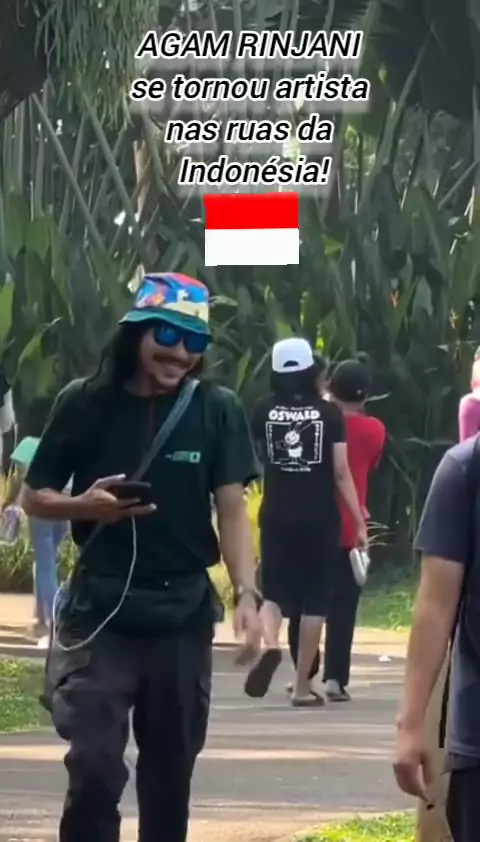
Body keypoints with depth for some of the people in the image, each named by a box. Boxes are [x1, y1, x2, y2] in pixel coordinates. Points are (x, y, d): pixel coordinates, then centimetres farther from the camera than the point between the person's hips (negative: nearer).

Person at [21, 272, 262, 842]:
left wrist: (245, 593, -18)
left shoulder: (217, 410, 0)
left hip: (184, 613, 2)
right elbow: (34, 497, 5)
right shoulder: (85, 403, -2)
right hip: (100, 611, -1)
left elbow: (231, 508, -4)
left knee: (171, 765, 9)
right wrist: (86, 506, -16)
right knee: (94, 764, -9)